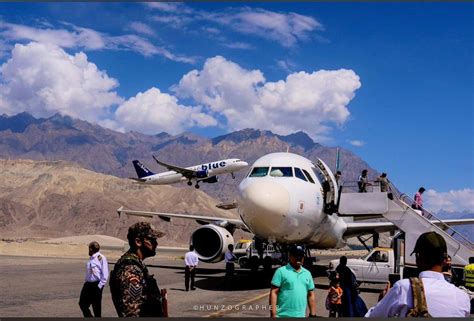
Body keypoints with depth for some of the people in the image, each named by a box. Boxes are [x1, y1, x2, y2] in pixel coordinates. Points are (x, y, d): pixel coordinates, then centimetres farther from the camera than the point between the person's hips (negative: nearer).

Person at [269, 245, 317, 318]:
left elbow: (311, 295, 16)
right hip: (283, 316, -5)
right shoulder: (281, 271, -5)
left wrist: (313, 315, 11)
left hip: (300, 317, 5)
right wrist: (273, 314, -14)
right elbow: (273, 293, -8)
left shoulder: (307, 273, 12)